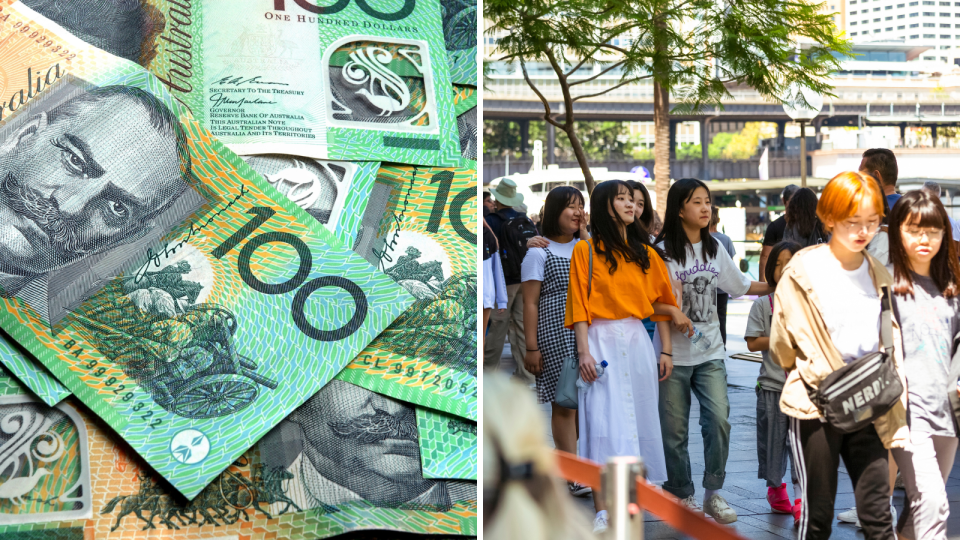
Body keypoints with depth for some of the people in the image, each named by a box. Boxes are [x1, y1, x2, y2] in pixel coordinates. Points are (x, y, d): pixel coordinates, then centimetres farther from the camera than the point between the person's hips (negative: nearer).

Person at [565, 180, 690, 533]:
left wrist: (666, 350, 6)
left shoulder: (646, 253, 13)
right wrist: (583, 352, -13)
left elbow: (660, 303, 13)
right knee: (603, 421, -9)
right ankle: (602, 511, -10)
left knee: (639, 418, 3)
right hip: (602, 341, -4)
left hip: (638, 342, 4)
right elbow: (579, 305, -4)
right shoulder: (586, 251, 2)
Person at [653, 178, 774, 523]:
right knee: (675, 429, 2)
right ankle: (682, 495, 19)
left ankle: (713, 493, 6)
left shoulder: (714, 249, 11)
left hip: (710, 352, 4)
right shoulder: (664, 251, -6)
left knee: (719, 419, -9)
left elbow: (740, 285, 21)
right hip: (673, 352, -4)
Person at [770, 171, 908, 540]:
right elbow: (783, 344, -2)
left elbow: (892, 352, 7)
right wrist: (817, 379, -6)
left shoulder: (879, 277, 7)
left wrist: (896, 418, 2)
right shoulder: (803, 273, -6)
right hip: (816, 407, -3)